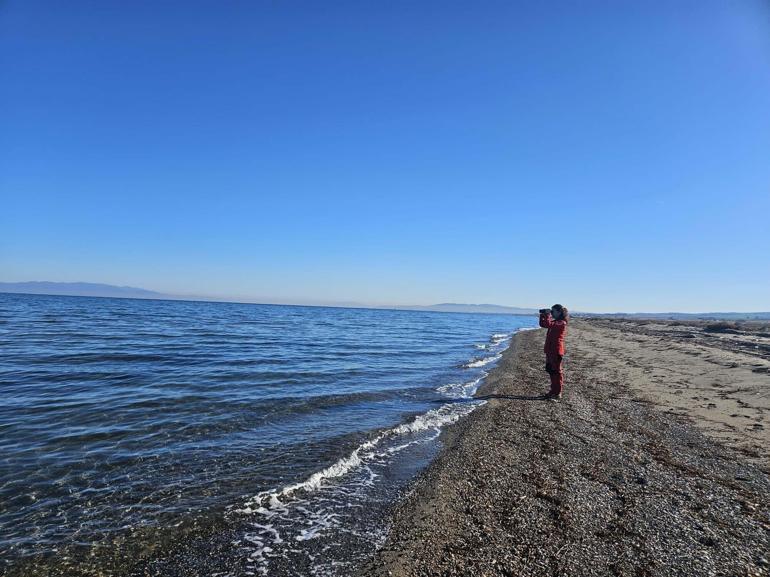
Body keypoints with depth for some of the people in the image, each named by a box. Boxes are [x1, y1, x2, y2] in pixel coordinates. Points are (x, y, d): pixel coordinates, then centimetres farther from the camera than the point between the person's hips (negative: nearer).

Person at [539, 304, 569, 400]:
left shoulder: (561, 323, -14)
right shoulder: (555, 322, 15)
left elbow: (548, 324, -28)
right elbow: (542, 324, 19)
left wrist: (547, 315, -17)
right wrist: (542, 315, 7)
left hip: (556, 351, -10)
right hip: (550, 350, 10)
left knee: (556, 372, -4)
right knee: (551, 371, 15)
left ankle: (557, 393, 3)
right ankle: (553, 391, 25)